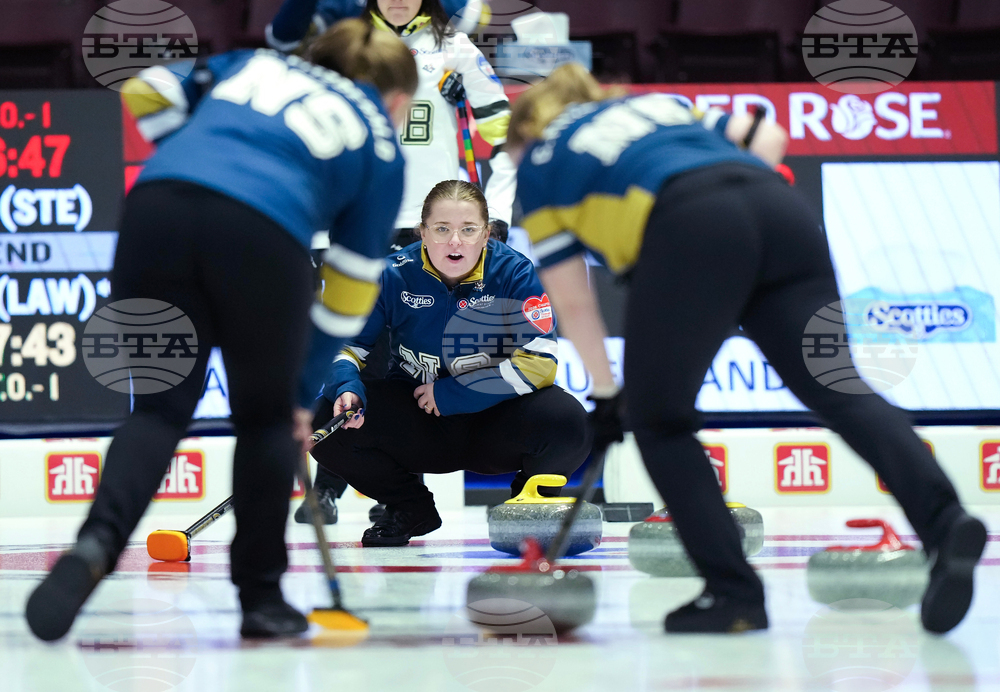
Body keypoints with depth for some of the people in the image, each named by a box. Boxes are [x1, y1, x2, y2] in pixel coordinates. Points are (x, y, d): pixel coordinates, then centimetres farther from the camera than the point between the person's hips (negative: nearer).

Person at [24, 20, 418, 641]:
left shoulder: (256, 63, 34)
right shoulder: (380, 143, 25)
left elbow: (146, 93, 20)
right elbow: (351, 289, 24)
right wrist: (305, 394, 31)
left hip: (155, 211, 3)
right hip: (261, 234, -2)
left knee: (161, 407, 10)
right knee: (268, 418, 20)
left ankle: (99, 543, -16)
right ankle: (261, 596, 24)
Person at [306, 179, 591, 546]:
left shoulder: (515, 273, -15)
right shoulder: (393, 275, -11)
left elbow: (538, 364, -21)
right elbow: (345, 340, -3)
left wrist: (450, 394, -21)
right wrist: (347, 386, -27)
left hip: (495, 425, -2)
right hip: (416, 424, 2)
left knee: (568, 425, -33)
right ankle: (410, 509, 8)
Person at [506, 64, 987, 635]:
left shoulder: (541, 165, 25)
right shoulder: (659, 106, 40)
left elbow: (572, 299, 23)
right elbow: (768, 136, 30)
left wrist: (605, 394, 31)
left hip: (691, 232, -5)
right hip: (778, 207, 5)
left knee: (659, 419, 12)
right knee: (836, 390, -5)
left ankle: (734, 593, 6)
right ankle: (944, 522, -28)